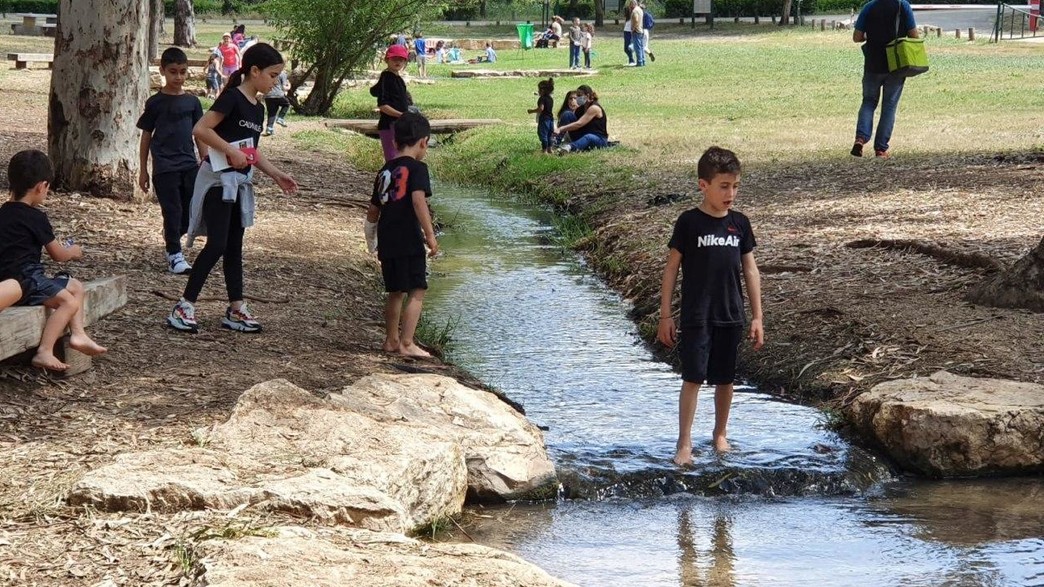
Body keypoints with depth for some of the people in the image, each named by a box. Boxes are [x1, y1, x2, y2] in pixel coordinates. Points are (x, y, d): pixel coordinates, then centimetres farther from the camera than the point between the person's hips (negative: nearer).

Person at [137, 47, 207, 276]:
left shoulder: (192, 101, 7)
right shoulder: (156, 102, -1)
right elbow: (146, 137, 4)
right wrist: (143, 170, 3)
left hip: (189, 165, 3)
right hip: (165, 167, -3)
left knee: (190, 213, 5)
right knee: (172, 212, -3)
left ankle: (171, 242, 29)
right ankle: (175, 256, 7)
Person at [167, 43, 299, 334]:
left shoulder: (258, 109, 13)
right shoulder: (232, 98, -13)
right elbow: (200, 129, -20)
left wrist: (276, 174, 15)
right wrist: (231, 151, -22)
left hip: (240, 182, 9)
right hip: (218, 178, -9)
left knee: (234, 246, 11)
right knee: (217, 244, -12)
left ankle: (236, 310, 15)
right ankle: (184, 307, -8)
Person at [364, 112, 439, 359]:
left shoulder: (384, 171, 16)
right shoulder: (417, 168, -7)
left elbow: (373, 211, 22)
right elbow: (418, 200, -22)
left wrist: (372, 241, 36)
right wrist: (430, 235, -21)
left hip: (387, 242, 7)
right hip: (409, 242, -7)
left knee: (396, 292, 19)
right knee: (416, 292, -3)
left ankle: (391, 340, 27)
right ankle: (407, 343, -8)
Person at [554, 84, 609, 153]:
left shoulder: (594, 108, -16)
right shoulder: (581, 108, 9)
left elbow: (579, 124, -27)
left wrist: (561, 129, -35)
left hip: (599, 139, -8)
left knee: (588, 137, -45)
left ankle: (570, 147, -75)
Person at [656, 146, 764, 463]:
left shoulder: (739, 223, 3)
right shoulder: (689, 222, -8)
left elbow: (750, 270, 9)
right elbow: (672, 268, -3)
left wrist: (757, 316, 8)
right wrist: (665, 316, -4)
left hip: (730, 316, 4)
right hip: (696, 316, -4)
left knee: (725, 378, 12)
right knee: (693, 377, -6)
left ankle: (721, 433, 29)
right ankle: (684, 443, -2)